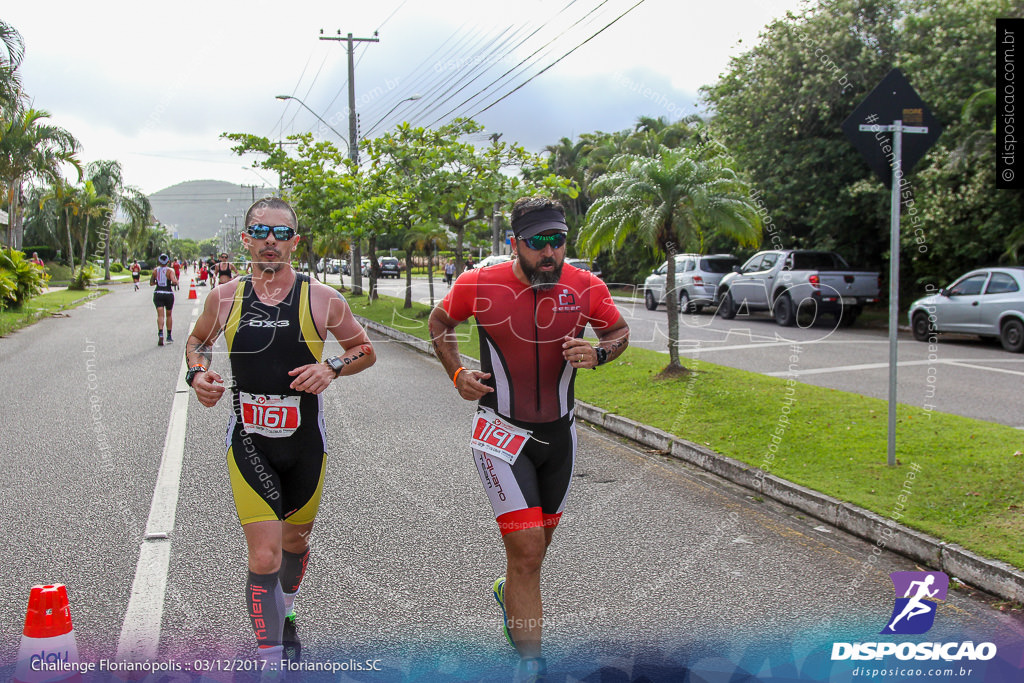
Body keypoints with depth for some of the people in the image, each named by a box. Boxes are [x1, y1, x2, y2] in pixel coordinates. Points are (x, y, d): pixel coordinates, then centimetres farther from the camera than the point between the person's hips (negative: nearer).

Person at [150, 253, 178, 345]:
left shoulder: (155, 270, 2)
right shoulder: (170, 270, -7)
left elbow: (151, 283, 6)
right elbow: (174, 281, -21)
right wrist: (176, 282, 1)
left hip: (158, 294, 1)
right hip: (168, 294, -1)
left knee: (160, 315, -5)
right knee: (169, 315, 14)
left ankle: (161, 334, -27)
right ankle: (169, 336, 23)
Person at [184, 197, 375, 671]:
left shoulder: (321, 299, -7)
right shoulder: (225, 298, -2)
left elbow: (365, 351, 5)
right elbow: (198, 340, 18)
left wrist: (332, 368, -15)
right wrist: (198, 372, -3)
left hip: (305, 442, 1)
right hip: (248, 442, -1)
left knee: (295, 542, 20)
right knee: (264, 558, -10)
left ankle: (284, 613, 51)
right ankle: (271, 659, 6)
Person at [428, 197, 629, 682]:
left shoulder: (586, 288, -9)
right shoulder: (478, 286, -14)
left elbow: (620, 332, 8)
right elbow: (440, 320, 6)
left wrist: (598, 352, -14)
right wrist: (457, 374, -6)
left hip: (559, 433, 4)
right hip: (502, 435, -4)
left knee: (538, 542, 20)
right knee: (527, 548, -12)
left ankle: (509, 592, 53)